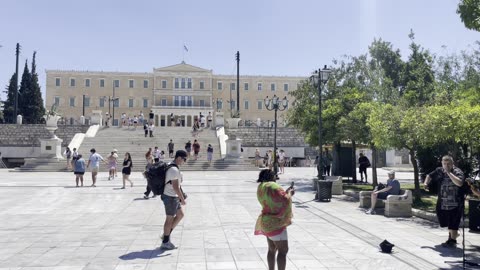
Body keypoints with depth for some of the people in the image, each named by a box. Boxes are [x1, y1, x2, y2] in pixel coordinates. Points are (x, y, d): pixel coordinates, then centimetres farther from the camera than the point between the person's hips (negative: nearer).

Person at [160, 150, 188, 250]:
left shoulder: (170, 166, 8)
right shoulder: (174, 170, -24)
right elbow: (176, 187, -26)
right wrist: (183, 199, -18)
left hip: (173, 196, 10)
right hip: (171, 197, -10)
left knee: (181, 214, 17)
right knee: (170, 219, 4)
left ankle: (166, 235, 24)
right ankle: (165, 243, 18)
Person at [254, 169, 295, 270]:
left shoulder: (261, 187, 12)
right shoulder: (271, 186, -19)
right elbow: (284, 200, -23)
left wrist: (286, 192, 14)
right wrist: (289, 194, -5)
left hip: (268, 223, 10)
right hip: (275, 223, -10)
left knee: (272, 249, 16)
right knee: (283, 250, -7)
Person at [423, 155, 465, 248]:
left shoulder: (458, 172, -12)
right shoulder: (439, 171, 4)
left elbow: (459, 183, -30)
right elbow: (430, 176, 22)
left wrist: (449, 172, -28)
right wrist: (426, 183, 3)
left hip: (455, 203, -6)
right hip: (442, 202, 6)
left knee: (453, 224, -2)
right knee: (444, 222, 18)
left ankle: (452, 241, 11)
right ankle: (452, 234, 43)